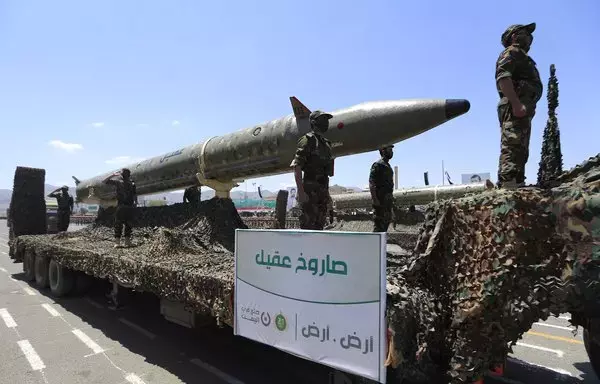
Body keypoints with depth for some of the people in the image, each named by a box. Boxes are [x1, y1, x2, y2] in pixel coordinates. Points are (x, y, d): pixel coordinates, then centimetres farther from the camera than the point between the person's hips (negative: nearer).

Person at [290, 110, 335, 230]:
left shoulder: (325, 143, 19)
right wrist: (300, 191, -23)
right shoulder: (307, 140, -6)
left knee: (319, 224, 11)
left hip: (322, 188, 8)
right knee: (308, 224, -7)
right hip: (310, 190, -8)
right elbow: (296, 166, -15)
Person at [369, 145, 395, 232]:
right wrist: (374, 199, -23)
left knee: (387, 220, 12)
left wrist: (391, 199, 18)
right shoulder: (377, 165, -9)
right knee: (379, 222, -9)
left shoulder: (388, 166, 19)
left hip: (388, 198, 9)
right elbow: (371, 183, -16)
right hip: (380, 198, -9)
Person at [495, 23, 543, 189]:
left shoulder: (521, 57, 35)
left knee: (520, 151, 6)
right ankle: (508, 186, -30)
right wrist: (516, 103, -25)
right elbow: (502, 76, -15)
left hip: (522, 111, 10)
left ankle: (517, 185, 6)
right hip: (515, 109, -10)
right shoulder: (512, 52, 4)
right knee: (512, 148, -22)